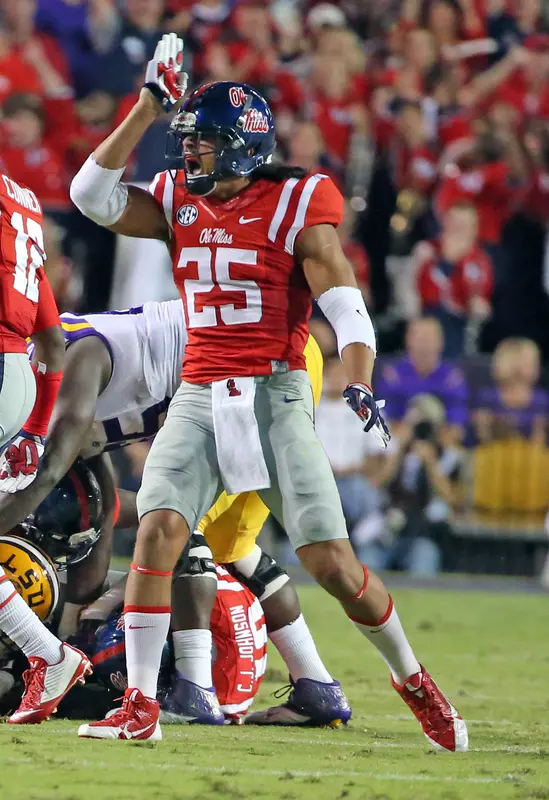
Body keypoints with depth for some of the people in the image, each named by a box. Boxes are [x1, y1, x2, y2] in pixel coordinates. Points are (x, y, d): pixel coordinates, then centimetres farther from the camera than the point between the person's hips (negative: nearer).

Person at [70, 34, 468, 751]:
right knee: (157, 532, -16)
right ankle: (139, 707, -12)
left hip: (274, 395, -4)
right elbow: (92, 194, -1)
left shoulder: (295, 207, -5)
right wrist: (150, 105, -4)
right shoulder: (178, 204, 10)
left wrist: (361, 387, -27)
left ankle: (413, 680, 17)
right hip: (199, 396, 4)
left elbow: (347, 308, -11)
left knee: (332, 562, -6)